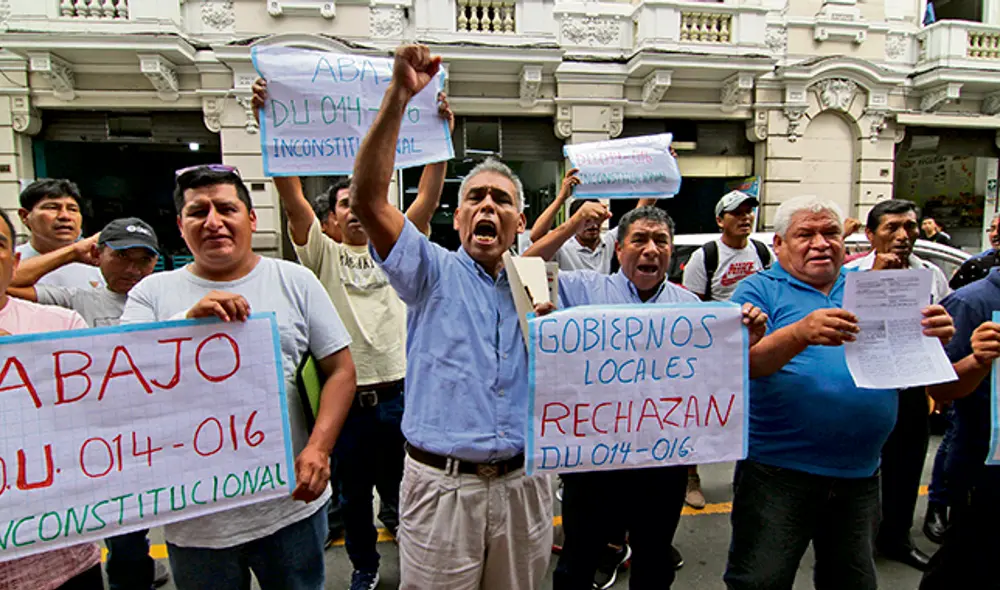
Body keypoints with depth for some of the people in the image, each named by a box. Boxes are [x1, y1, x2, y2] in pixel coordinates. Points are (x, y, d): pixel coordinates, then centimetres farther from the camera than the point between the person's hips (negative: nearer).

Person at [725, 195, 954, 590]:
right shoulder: (759, 289, -4)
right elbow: (742, 364, -18)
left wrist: (933, 337, -15)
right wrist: (800, 334, -35)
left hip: (860, 473, 5)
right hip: (777, 470, -4)